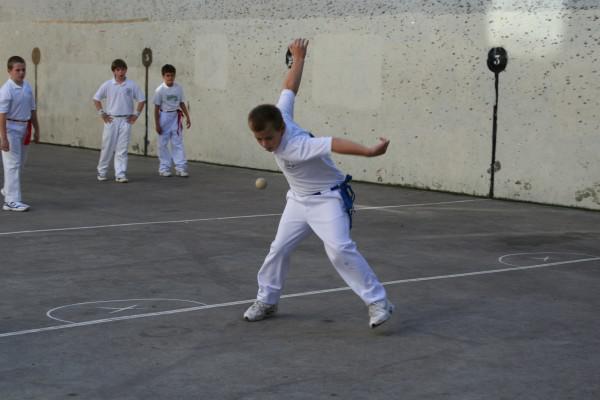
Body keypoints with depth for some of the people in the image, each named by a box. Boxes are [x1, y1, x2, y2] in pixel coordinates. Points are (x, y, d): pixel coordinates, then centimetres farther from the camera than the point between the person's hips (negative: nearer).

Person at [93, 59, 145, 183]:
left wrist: (136, 114, 3)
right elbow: (96, 99, 8)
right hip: (111, 120, 0)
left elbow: (142, 100, 8)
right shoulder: (107, 85, 0)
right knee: (107, 147, 6)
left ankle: (120, 175, 1)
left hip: (125, 120, 0)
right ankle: (102, 172, 20)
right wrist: (102, 114, 3)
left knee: (122, 149, -1)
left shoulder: (132, 85, -1)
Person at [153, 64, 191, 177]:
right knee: (163, 144, 5)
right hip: (164, 117, -2)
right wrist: (157, 124, -8)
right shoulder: (160, 90, -9)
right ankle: (164, 168, 13)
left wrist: (187, 117, 6)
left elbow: (182, 104, 10)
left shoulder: (179, 88, 0)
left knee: (178, 143, 1)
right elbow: (157, 108, -6)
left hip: (176, 117, 3)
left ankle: (180, 168, 2)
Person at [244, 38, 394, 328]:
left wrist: (368, 152, -57)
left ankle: (378, 302, -17)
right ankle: (266, 300, 27)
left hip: (328, 198, -8)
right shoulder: (279, 116, -13)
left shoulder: (294, 147, -34)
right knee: (279, 248, 10)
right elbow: (289, 88, -2)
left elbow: (332, 143, -45)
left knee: (339, 248, -24)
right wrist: (298, 60, 12)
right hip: (299, 200, 8)